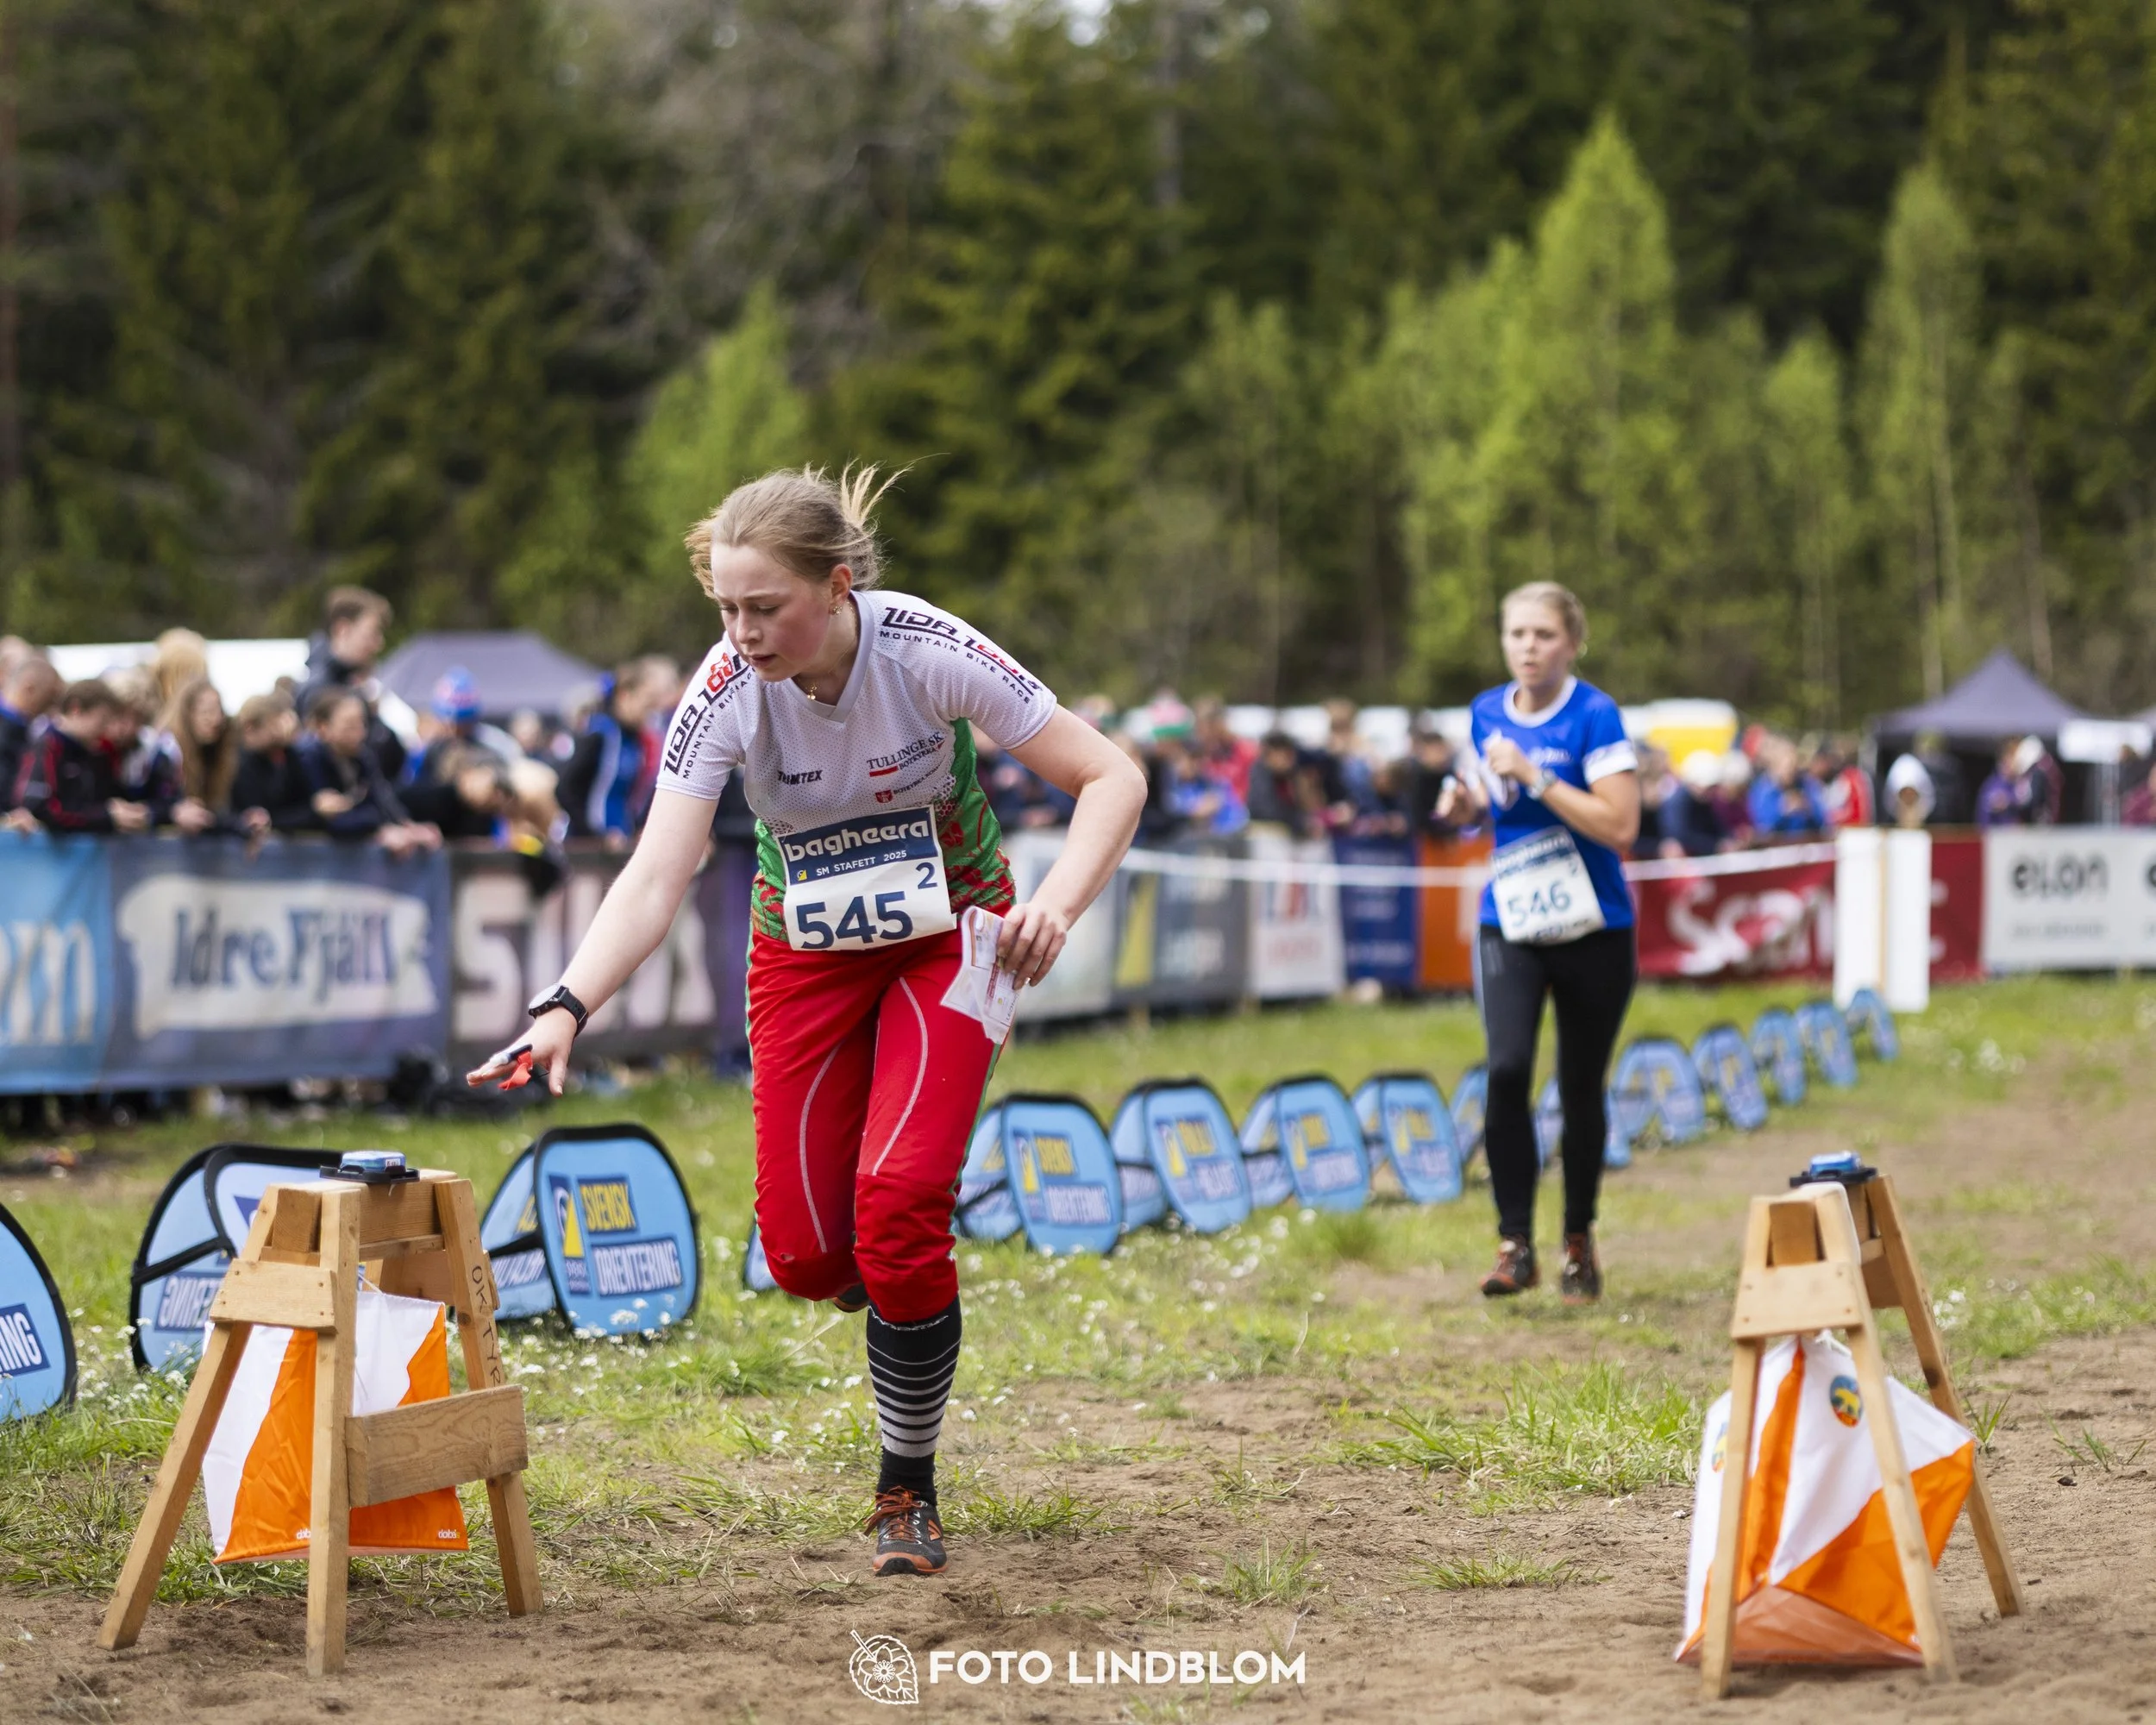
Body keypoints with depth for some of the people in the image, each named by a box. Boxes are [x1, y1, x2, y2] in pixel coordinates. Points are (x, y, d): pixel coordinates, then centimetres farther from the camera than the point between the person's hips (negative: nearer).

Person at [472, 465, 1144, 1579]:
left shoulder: (928, 651, -27)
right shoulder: (726, 693, -23)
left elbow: (1111, 779, -21)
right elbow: (654, 880, -29)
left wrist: (1057, 906, -39)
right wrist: (566, 1008, -46)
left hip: (945, 937, -2)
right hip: (806, 953, 2)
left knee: (897, 1198, -20)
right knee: (803, 1254, -5)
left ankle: (907, 1491, -1)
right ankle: (900, 1292, 34)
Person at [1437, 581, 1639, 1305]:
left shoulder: (1595, 716, -12)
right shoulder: (1487, 712, 5)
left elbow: (1620, 824, -20)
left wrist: (1533, 778, -24)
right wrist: (1467, 796, -1)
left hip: (1592, 929, -3)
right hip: (1509, 924, 3)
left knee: (1580, 1087, 5)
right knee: (1506, 1069, -17)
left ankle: (1579, 1243, 25)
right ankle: (1515, 1245, -12)